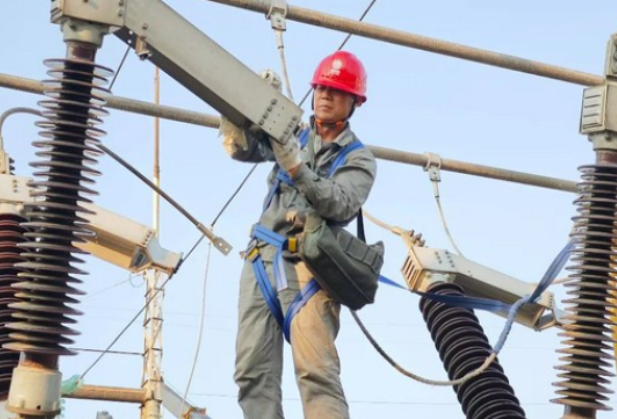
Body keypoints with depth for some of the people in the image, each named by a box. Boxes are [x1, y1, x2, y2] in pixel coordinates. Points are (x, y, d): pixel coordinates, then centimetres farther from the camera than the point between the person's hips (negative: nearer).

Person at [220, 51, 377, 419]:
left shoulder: (359, 158, 9)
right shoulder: (292, 134, 19)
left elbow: (341, 205, -9)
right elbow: (240, 146, 7)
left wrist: (295, 165, -21)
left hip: (308, 264, -4)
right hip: (262, 259, 4)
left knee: (315, 369, -20)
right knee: (254, 370, -6)